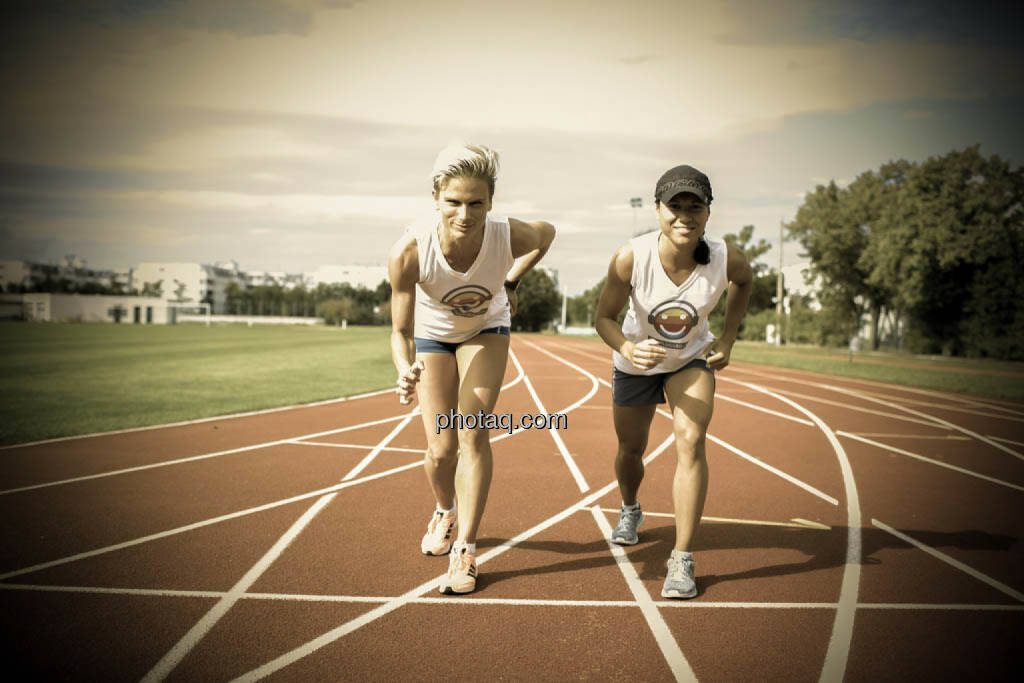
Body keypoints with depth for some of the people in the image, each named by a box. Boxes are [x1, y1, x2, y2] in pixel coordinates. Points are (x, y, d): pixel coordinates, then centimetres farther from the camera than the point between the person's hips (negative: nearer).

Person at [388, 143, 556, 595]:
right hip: (432, 334, 0)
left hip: (486, 329, 0)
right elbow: (401, 332, -29)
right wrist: (406, 370, -49)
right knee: (441, 449, 0)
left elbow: (546, 234, -8)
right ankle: (446, 511, 36)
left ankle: (465, 550, -3)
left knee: (472, 432, -15)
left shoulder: (510, 236, -35)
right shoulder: (409, 252, -38)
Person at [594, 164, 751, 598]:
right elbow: (604, 317, -19)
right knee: (631, 449, 16)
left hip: (692, 359, 0)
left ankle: (682, 560, -13)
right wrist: (628, 349, -39)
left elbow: (744, 282, 0)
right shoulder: (631, 257, -31)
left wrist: (728, 338, -5)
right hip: (636, 361, 1)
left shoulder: (726, 259, -27)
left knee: (691, 441, -22)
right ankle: (630, 510, 53)